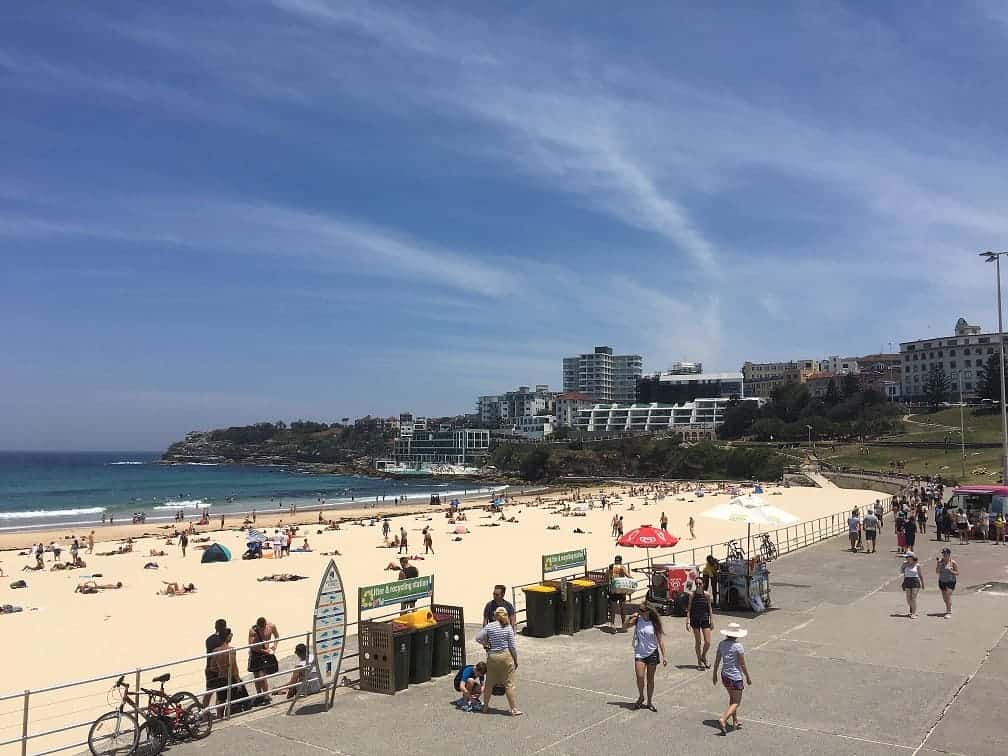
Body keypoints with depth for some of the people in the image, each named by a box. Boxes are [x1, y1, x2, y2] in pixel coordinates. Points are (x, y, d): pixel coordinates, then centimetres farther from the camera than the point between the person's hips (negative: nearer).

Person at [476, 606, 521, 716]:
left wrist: (486, 644, 14)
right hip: (505, 656, -2)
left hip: (492, 656, 2)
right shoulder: (508, 628, -6)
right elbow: (512, 646, -5)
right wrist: (516, 660, 6)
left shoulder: (489, 626, -2)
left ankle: (485, 706, 27)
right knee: (509, 684, 4)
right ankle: (514, 709, 9)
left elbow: (478, 638, -4)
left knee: (489, 683, 16)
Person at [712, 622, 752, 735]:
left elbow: (717, 661, 6)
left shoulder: (721, 644, 0)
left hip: (724, 676, 7)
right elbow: (742, 665, -12)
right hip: (735, 677, -7)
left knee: (732, 699, 25)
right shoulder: (738, 646, -18)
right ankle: (723, 719, -17)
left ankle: (735, 721, 33)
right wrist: (748, 678, 1)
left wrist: (714, 674, 17)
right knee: (736, 702, 1)